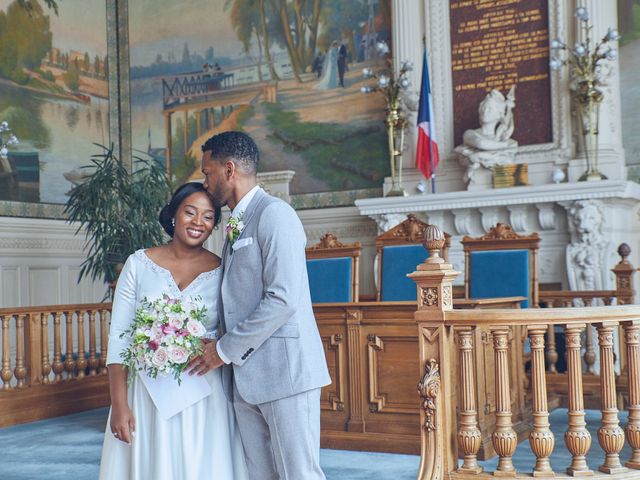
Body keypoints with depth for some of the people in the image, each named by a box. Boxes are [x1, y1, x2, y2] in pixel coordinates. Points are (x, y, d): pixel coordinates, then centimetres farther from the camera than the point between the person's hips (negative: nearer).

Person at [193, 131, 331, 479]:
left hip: (284, 370, -8)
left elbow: (283, 299, -18)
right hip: (245, 377, 9)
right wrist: (223, 349, 6)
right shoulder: (235, 227, 20)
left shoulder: (274, 213, -8)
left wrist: (226, 350, -12)